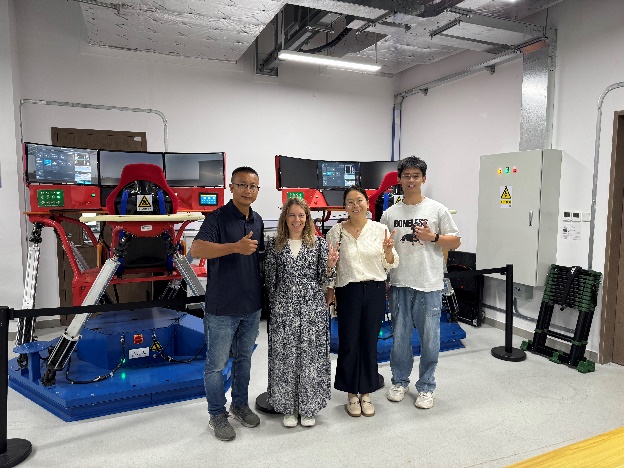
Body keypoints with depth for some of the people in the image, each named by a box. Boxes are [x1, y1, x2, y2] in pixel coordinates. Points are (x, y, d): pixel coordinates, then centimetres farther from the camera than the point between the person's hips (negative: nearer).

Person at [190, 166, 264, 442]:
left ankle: (240, 404, 37)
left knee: (244, 359, 20)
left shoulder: (257, 221, 8)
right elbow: (197, 249, -27)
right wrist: (236, 247, -34)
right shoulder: (217, 217, -13)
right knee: (216, 364, 7)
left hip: (252, 305, 6)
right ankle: (217, 415, 25)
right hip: (223, 307, -6)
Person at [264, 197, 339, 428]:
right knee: (285, 357, 7)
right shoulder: (274, 245, 3)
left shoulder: (318, 243, 3)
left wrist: (330, 265, -16)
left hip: (313, 308, 0)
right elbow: (269, 280, 8)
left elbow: (323, 279, 3)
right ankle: (288, 408, 25)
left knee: (311, 356, 6)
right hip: (283, 309, 0)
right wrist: (275, 306, 7)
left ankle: (309, 408, 24)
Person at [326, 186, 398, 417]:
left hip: (375, 290, 1)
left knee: (370, 342, 10)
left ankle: (366, 393, 27)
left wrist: (388, 250, -14)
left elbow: (391, 265, 5)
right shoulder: (336, 232, -1)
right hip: (348, 292, -1)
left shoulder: (380, 229, 1)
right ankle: (352, 394, 24)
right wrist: (329, 293, -2)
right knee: (349, 342, 5)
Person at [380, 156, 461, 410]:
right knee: (399, 336, 13)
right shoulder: (390, 214, 6)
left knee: (429, 339, 6)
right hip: (399, 284, 2)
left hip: (429, 284, -2)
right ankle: (400, 381, 31)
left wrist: (433, 237, -15)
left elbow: (455, 242, 3)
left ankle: (426, 387, 23)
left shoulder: (437, 209, 0)